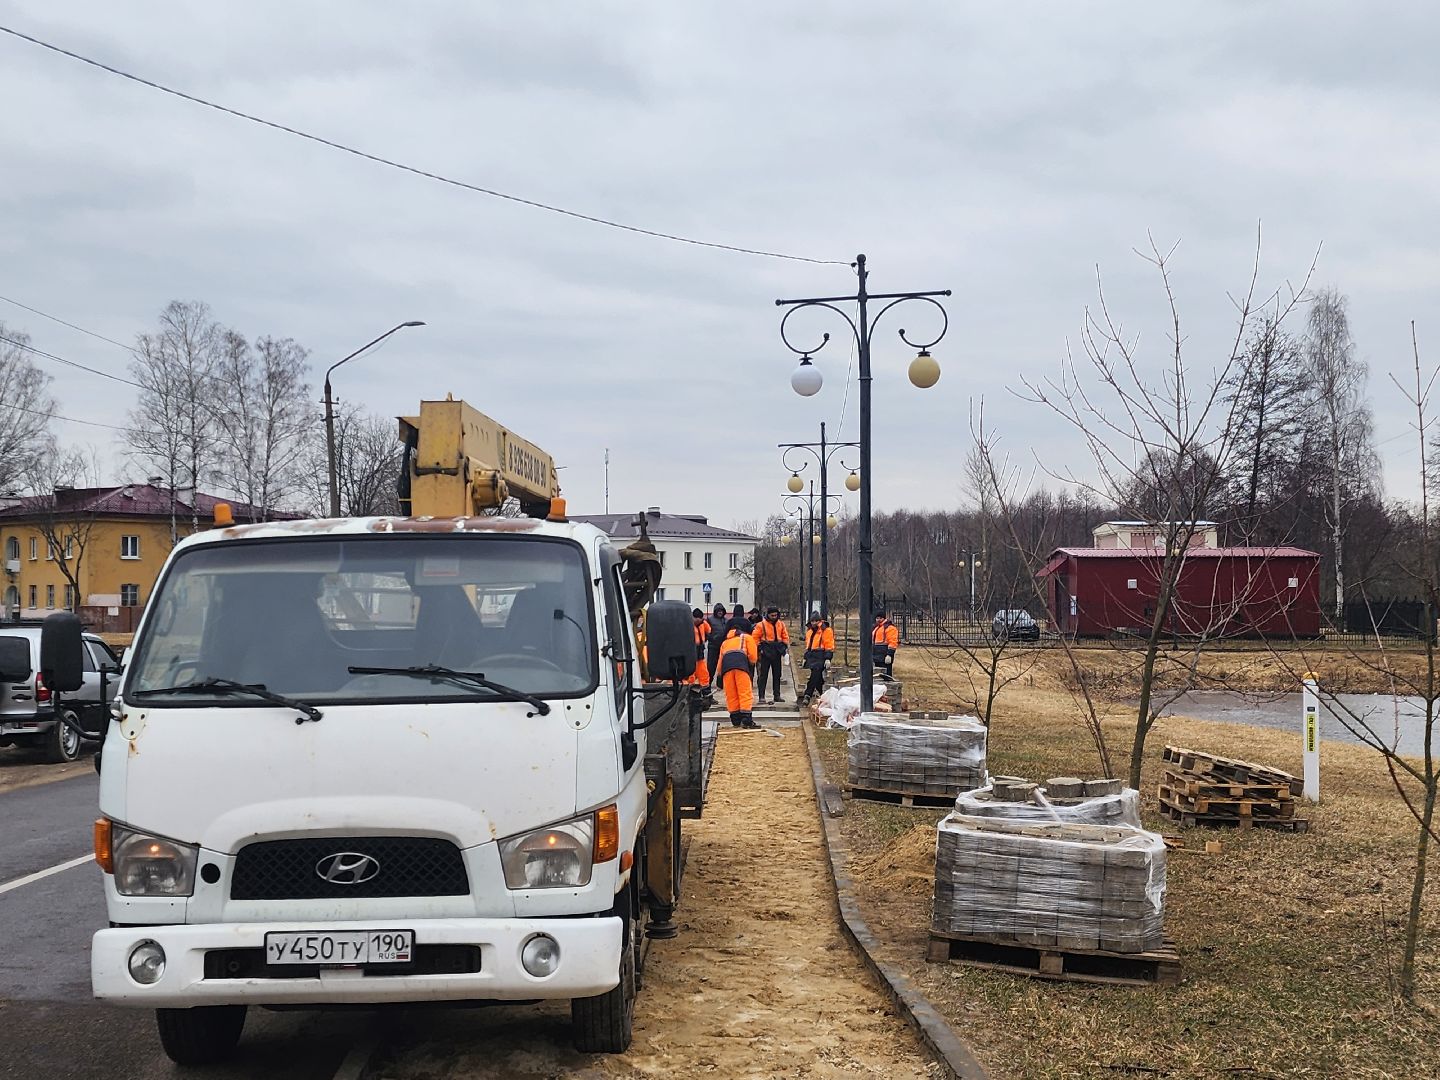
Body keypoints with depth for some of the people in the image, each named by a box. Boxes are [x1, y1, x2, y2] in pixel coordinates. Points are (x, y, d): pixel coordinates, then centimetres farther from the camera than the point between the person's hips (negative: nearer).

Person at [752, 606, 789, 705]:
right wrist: (759, 648, -12)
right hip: (766, 651, -5)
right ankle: (761, 697, -8)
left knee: (777, 674, 11)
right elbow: (756, 637, -5)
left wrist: (785, 646, 5)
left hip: (777, 652, 5)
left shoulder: (781, 624, 7)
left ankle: (777, 695, 20)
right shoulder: (761, 625, -7)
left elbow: (785, 636, 16)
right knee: (763, 674, -6)